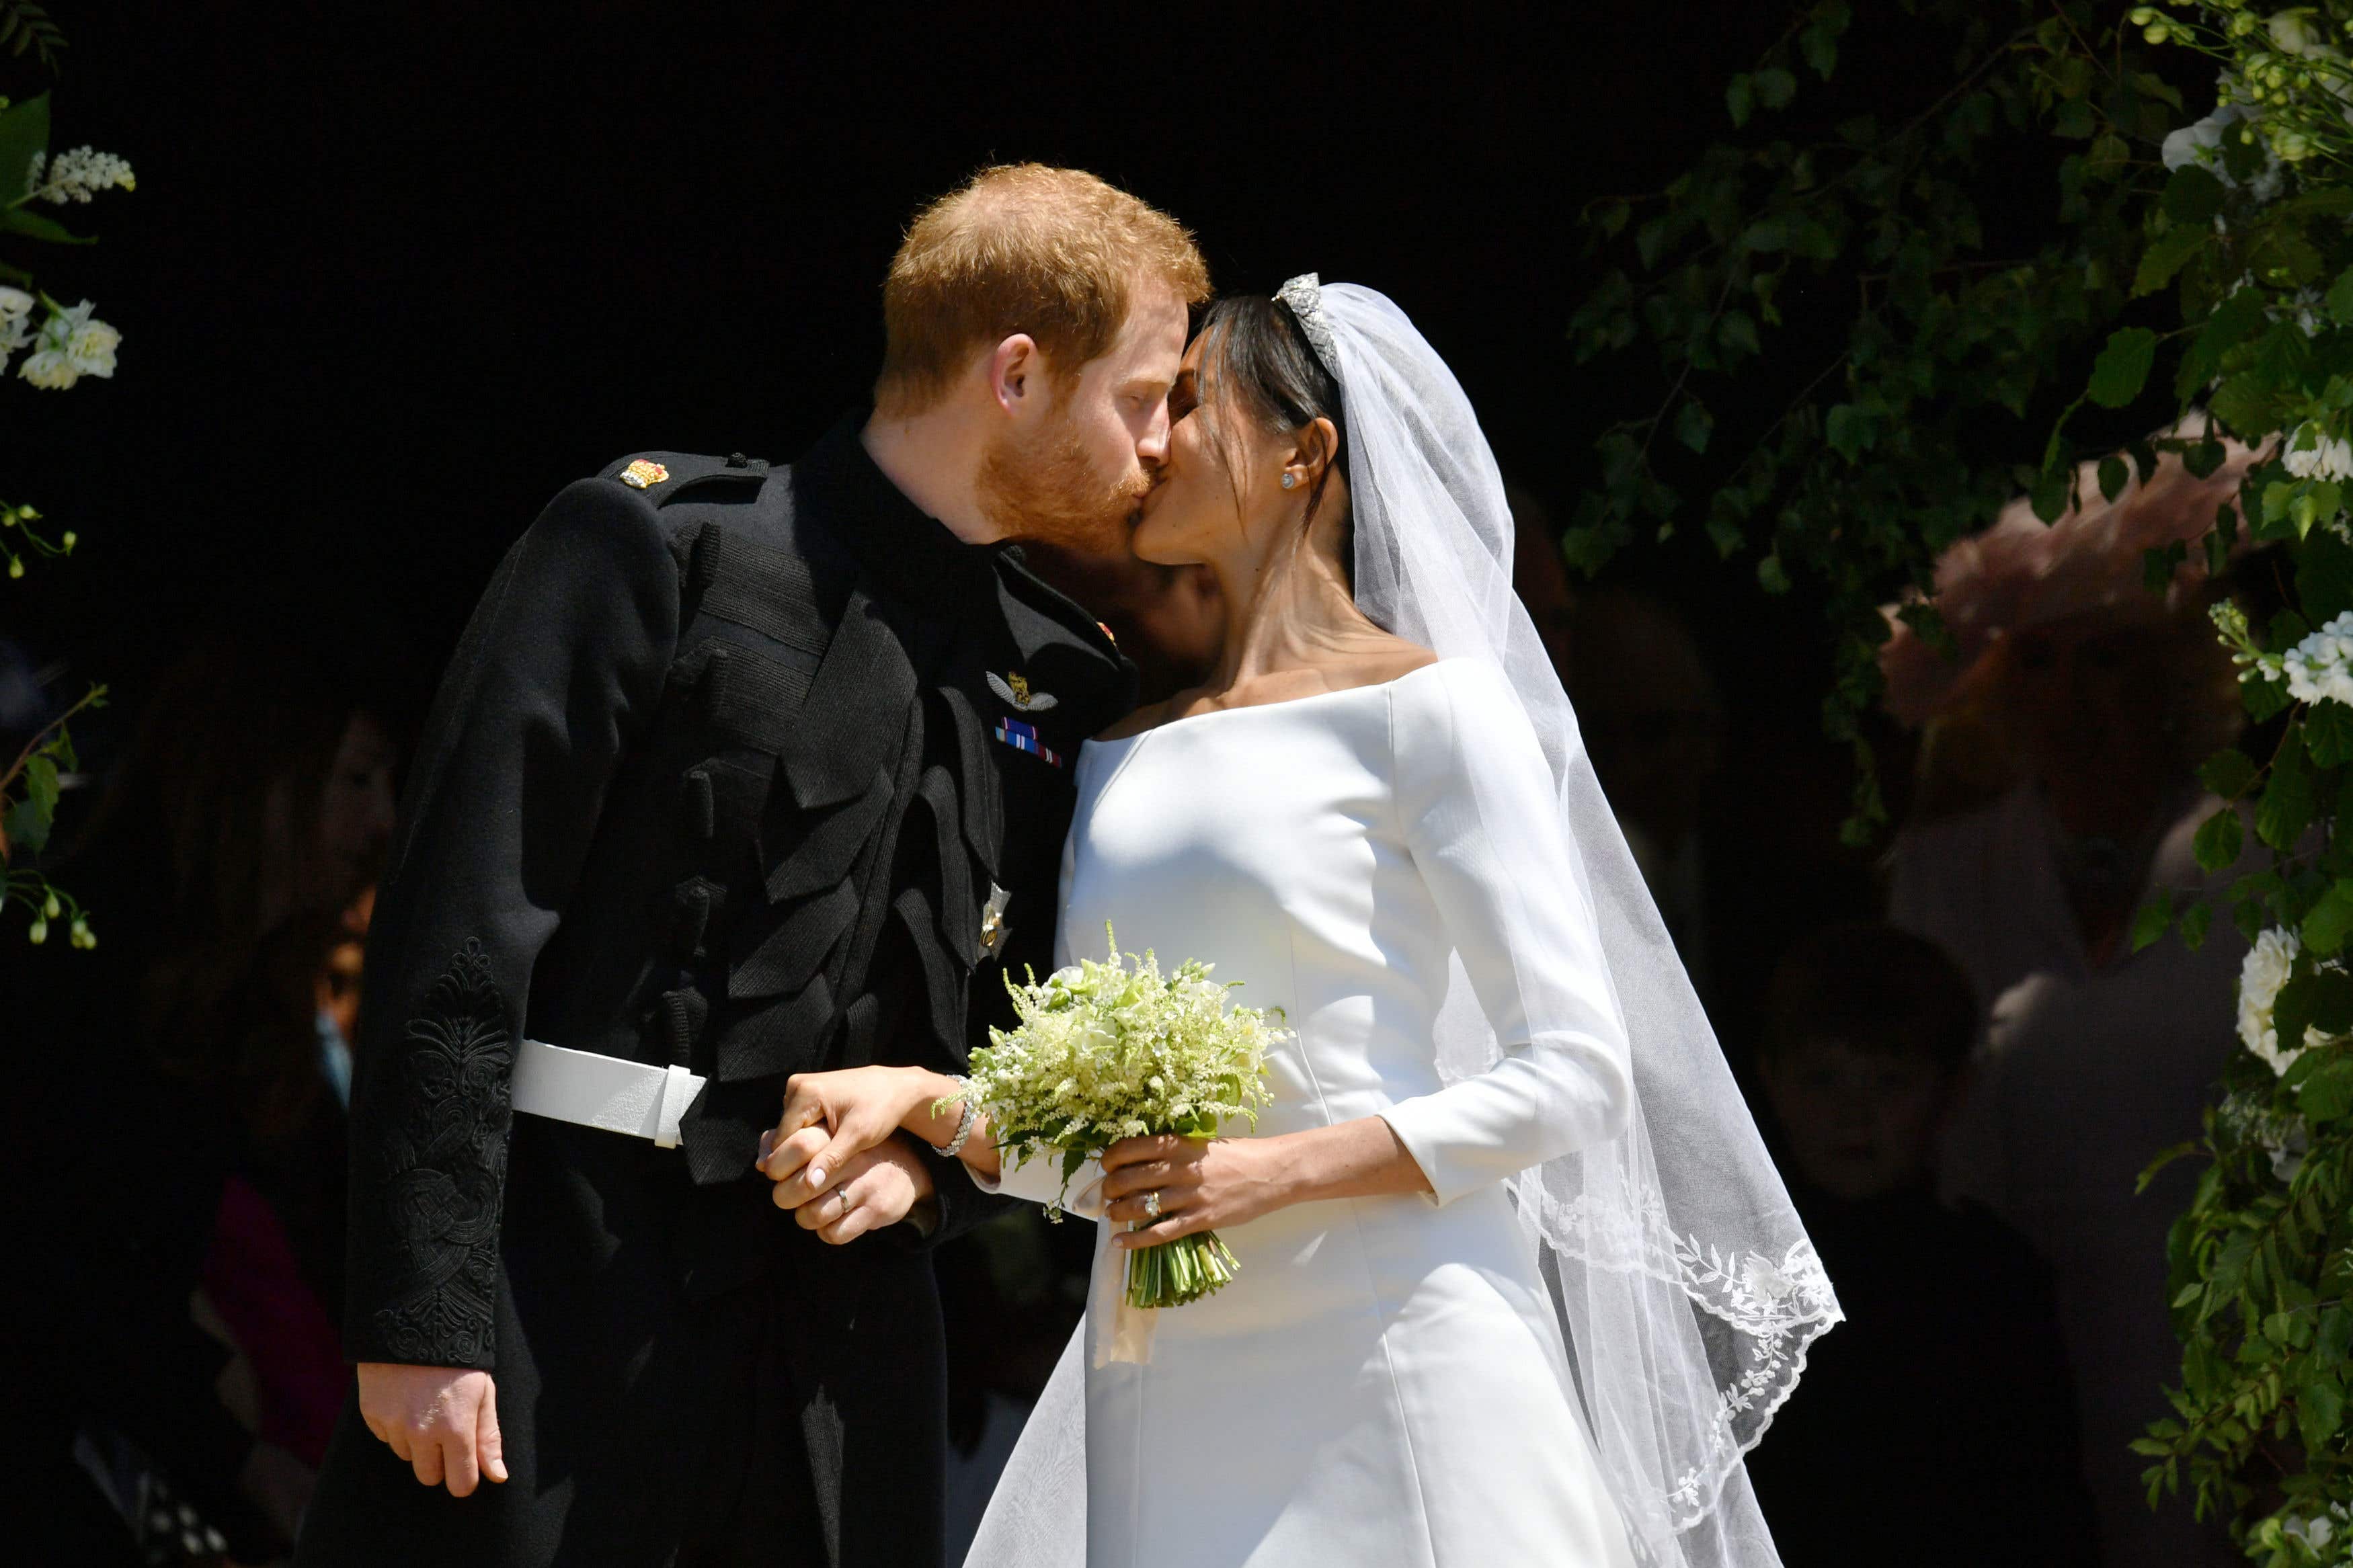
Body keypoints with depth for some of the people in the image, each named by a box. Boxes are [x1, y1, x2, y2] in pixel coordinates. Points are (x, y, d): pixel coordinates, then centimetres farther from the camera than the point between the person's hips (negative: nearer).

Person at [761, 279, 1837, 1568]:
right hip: (1164, 1396, 5)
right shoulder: (1123, 756, 18)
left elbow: (1575, 1072, -7)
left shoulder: (1425, 708, -1)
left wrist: (1278, 1171, -15)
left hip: (1393, 1357, -5)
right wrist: (923, 1100, -1)